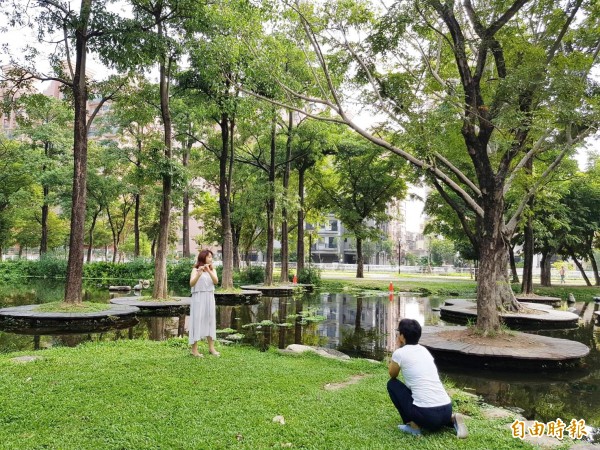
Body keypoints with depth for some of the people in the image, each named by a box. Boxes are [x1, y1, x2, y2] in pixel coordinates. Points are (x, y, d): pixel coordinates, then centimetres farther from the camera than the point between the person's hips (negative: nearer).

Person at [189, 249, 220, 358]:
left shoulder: (212, 270, 9)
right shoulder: (195, 269, -4)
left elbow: (216, 281, -10)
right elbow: (191, 284, -18)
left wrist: (209, 271, -23)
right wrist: (199, 274, -33)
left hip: (210, 298, 5)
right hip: (198, 298, -5)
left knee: (210, 321, 8)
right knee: (197, 321, -4)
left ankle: (211, 348, 15)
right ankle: (194, 349, 2)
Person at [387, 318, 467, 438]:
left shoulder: (400, 353, -4)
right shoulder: (424, 350, 17)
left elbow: (393, 375, 17)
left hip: (426, 414, -7)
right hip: (446, 410, 7)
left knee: (392, 384, 14)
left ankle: (413, 425, 6)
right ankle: (452, 419, 11)